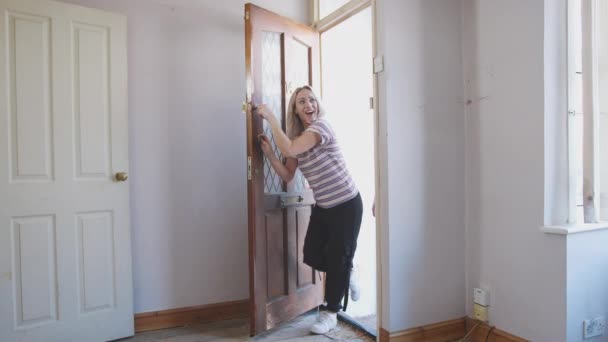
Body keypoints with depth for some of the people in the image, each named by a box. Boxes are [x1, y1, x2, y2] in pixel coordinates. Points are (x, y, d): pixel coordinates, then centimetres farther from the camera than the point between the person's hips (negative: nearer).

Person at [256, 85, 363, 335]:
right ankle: (346, 271, 37)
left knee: (337, 259, 2)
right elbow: (288, 176, 3)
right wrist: (269, 153, -8)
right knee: (312, 256, 7)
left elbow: (289, 149, -34)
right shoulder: (297, 136, 4)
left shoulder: (321, 126, -19)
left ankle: (331, 314, 21)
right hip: (323, 207, 7)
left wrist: (271, 118, -25)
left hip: (346, 205, -7)